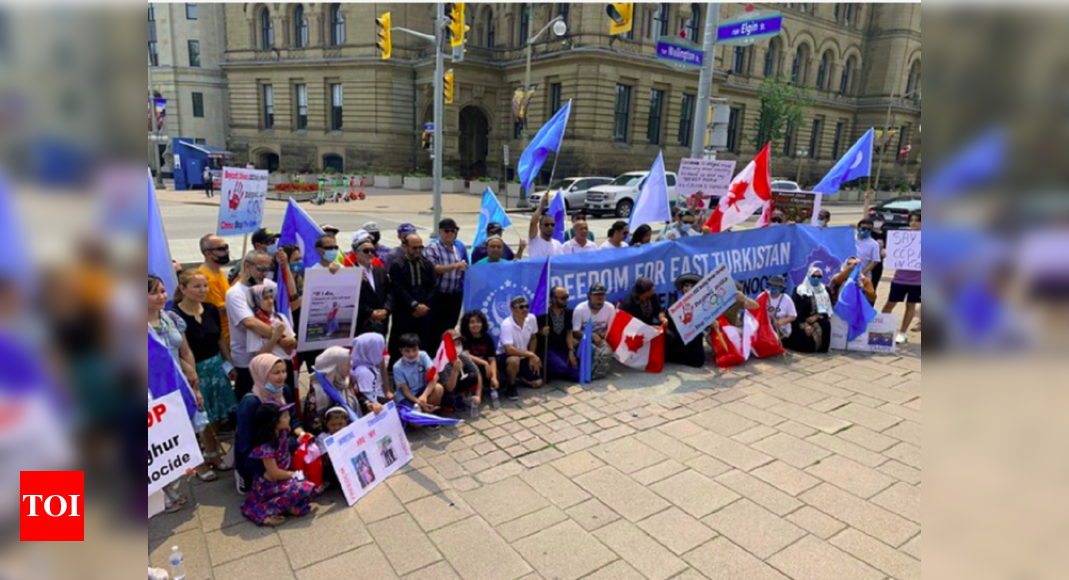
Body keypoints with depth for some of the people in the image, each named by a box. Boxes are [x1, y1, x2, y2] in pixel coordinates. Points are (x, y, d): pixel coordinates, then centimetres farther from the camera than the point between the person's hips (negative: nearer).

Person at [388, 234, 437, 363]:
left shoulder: (427, 264, 11)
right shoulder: (396, 265, -2)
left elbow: (433, 287, 7)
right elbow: (398, 290, -10)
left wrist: (424, 305, -6)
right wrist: (414, 305, -15)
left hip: (425, 312, 3)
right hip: (404, 313, -3)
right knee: (400, 348, 0)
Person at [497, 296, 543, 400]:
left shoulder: (531, 318, -12)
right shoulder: (507, 324, -30)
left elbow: (533, 339, 5)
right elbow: (509, 349, -40)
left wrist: (531, 358, -1)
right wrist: (531, 354, -37)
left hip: (523, 357, 6)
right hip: (505, 356, -6)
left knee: (538, 383, 0)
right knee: (514, 360, -41)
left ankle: (516, 376, 29)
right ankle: (510, 387, -12)